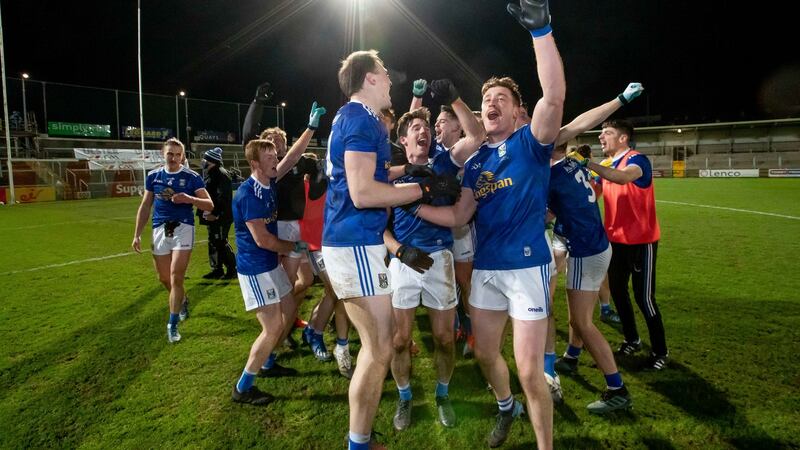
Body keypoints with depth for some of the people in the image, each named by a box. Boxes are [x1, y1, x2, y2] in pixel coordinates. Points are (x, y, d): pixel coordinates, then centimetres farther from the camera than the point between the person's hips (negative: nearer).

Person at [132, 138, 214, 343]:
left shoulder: (192, 177, -3)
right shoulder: (153, 176, 7)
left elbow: (209, 205, -6)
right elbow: (145, 207, 13)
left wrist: (189, 199, -24)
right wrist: (137, 235, 9)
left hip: (183, 228, -4)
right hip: (160, 229, 4)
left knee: (176, 277, -8)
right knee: (164, 278, 12)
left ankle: (172, 324, 3)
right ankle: (183, 301, 42)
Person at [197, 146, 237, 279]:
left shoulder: (221, 174, -15)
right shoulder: (210, 174, 16)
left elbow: (223, 198, -24)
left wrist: (215, 213, -26)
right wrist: (205, 212, 12)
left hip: (220, 217, -10)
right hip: (212, 217, 10)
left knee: (220, 243, -6)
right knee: (214, 242, 14)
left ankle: (232, 269, 4)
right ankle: (217, 270, 23)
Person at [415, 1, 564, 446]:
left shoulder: (530, 143, -5)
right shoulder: (475, 162, 11)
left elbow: (554, 96, -26)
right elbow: (459, 217, 8)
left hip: (525, 266, -6)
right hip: (485, 268, 6)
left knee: (529, 370, -2)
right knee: (485, 353, 19)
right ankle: (507, 408, 49)